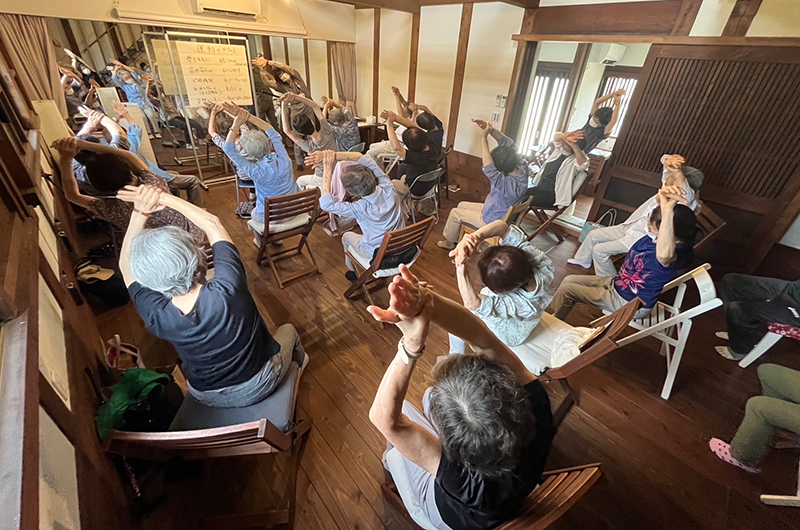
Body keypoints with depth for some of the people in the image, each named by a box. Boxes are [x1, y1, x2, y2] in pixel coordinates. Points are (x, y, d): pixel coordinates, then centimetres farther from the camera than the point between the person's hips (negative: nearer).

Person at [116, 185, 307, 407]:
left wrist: (140, 213, -19)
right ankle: (298, 362, 58)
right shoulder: (227, 288, -38)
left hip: (208, 398, 3)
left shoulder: (157, 316, -29)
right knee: (288, 330, 27)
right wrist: (164, 198, -16)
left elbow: (126, 266, -9)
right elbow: (213, 224, -20)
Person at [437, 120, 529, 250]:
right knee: (462, 205, 19)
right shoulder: (522, 168, -16)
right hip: (498, 211, 9)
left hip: (493, 221, -8)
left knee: (455, 213, 4)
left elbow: (489, 168, -48)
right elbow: (508, 143, -12)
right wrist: (490, 129, -26)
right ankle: (459, 236, 35)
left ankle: (449, 242, 26)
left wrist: (483, 137, -43)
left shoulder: (508, 184, -40)